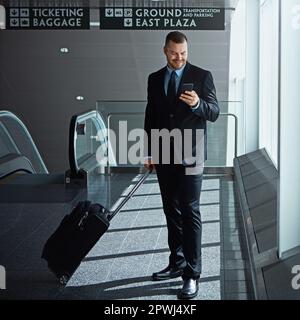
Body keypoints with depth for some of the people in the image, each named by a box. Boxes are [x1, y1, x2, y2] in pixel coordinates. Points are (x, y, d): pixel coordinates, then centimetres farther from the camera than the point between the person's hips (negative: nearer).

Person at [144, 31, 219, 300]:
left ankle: (192, 273, -5)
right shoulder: (155, 79, 11)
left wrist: (197, 104, -27)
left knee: (190, 212, -7)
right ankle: (177, 263, 22)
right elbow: (150, 116, 13)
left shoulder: (202, 76, -2)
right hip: (164, 156, 5)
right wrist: (149, 152, 10)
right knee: (171, 211, 12)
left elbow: (214, 113, -6)